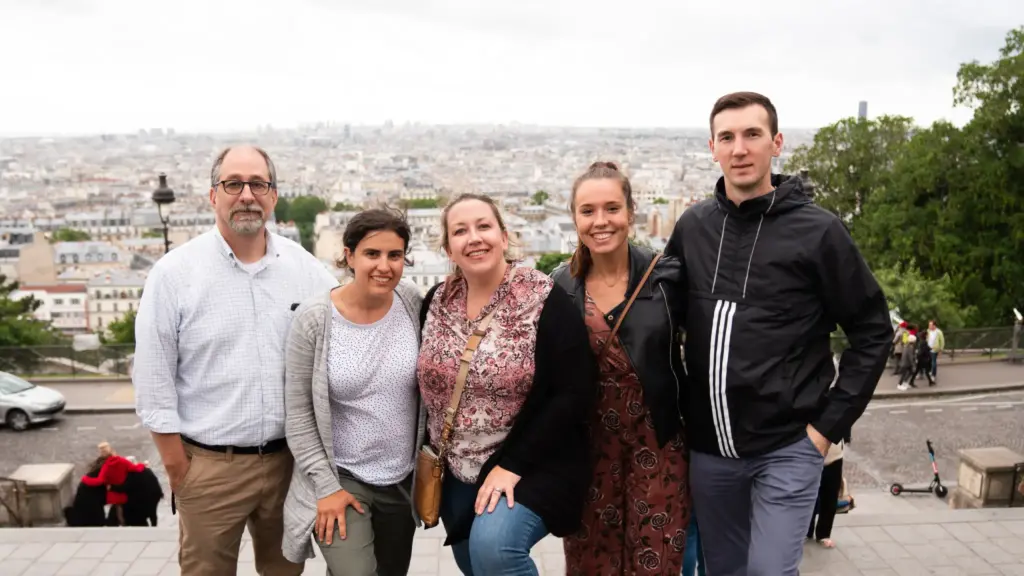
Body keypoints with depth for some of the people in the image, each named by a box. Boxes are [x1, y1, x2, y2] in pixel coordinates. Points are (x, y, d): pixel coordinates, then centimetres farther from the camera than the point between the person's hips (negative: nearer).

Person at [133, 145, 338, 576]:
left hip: (290, 458, 3)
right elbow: (154, 384, -4)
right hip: (209, 465, -2)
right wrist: (179, 472, -4)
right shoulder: (174, 273, -5)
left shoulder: (305, 267, 1)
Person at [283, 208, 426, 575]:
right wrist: (326, 486, -11)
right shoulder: (314, 318, -15)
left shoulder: (413, 303, -8)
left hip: (404, 477, 3)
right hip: (340, 476, -3)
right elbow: (298, 413, -10)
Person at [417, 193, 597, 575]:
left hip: (531, 467, -5)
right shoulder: (436, 303, 1)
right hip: (458, 473, 6)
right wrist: (429, 450, 6)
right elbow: (429, 384, 13)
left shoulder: (544, 301, -15)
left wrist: (513, 465, -20)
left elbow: (573, 394, -18)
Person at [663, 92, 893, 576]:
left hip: (786, 447, -4)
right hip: (708, 448, 4)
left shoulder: (817, 230, -9)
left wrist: (830, 424, -7)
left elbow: (872, 332, -4)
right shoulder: (692, 227, 2)